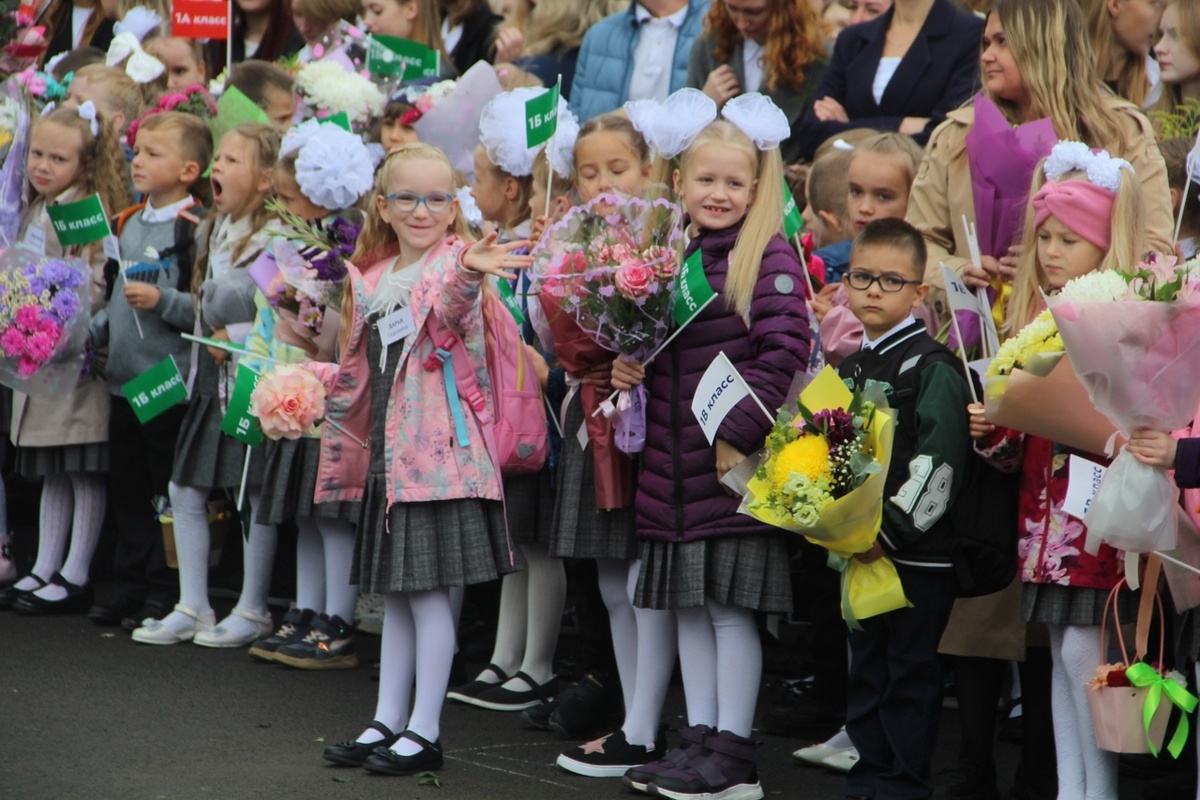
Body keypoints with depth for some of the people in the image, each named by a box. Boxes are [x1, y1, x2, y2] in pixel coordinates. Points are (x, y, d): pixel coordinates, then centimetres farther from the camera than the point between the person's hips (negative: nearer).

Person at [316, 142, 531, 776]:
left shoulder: (453, 268, -9)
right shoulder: (374, 278, 12)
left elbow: (453, 313, -35)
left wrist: (468, 272, -54)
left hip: (439, 452, -7)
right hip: (389, 455, 7)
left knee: (427, 591, -4)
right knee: (395, 593, 14)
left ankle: (425, 731, 4)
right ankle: (387, 722, 21)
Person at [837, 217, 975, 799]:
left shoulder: (933, 367, -11)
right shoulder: (848, 367, 13)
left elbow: (938, 464, -19)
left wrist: (890, 530, -22)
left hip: (919, 550, -8)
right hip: (858, 548, 8)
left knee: (910, 671, 0)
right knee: (865, 665, 15)